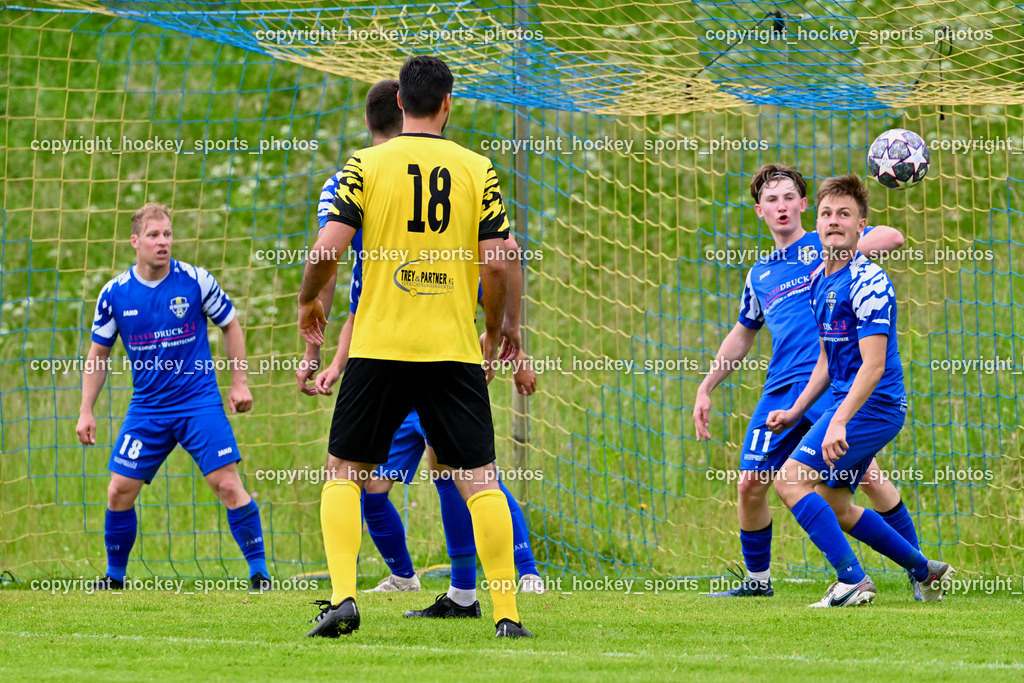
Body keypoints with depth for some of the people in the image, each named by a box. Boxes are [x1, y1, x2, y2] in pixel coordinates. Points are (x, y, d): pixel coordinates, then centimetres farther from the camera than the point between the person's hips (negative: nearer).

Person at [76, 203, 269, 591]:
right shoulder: (115, 293, -2)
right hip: (146, 408, 2)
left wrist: (240, 382, 4)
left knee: (227, 484, -13)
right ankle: (114, 576, 17)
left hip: (200, 401, -2)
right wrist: (86, 411, 5)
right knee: (119, 490, -2)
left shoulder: (196, 281, -7)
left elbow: (230, 325, 9)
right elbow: (99, 354, 9)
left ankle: (259, 570, -4)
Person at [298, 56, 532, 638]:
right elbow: (497, 264, -2)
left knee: (344, 473, 12)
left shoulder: (366, 165, -1)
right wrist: (496, 329, 15)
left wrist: (309, 301, 13)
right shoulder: (477, 169, 2)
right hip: (455, 349, 0)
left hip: (379, 345, 0)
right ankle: (507, 612, -1)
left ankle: (343, 596, -3)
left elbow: (327, 250, -7)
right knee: (480, 479, 5)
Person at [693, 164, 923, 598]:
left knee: (863, 470, -19)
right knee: (750, 484, 0)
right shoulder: (759, 274, 23)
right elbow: (741, 336, 34)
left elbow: (892, 237, -8)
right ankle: (757, 579, 18)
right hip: (781, 389, 6)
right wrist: (705, 389, 30)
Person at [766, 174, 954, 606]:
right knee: (835, 505, 14)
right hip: (848, 402, 10)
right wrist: (795, 412, 18)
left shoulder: (867, 282, -17)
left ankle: (852, 581, -17)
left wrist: (840, 423, -31)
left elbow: (873, 365, -24)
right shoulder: (820, 283, 12)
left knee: (792, 480, -16)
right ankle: (925, 571, 25)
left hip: (872, 404, -10)